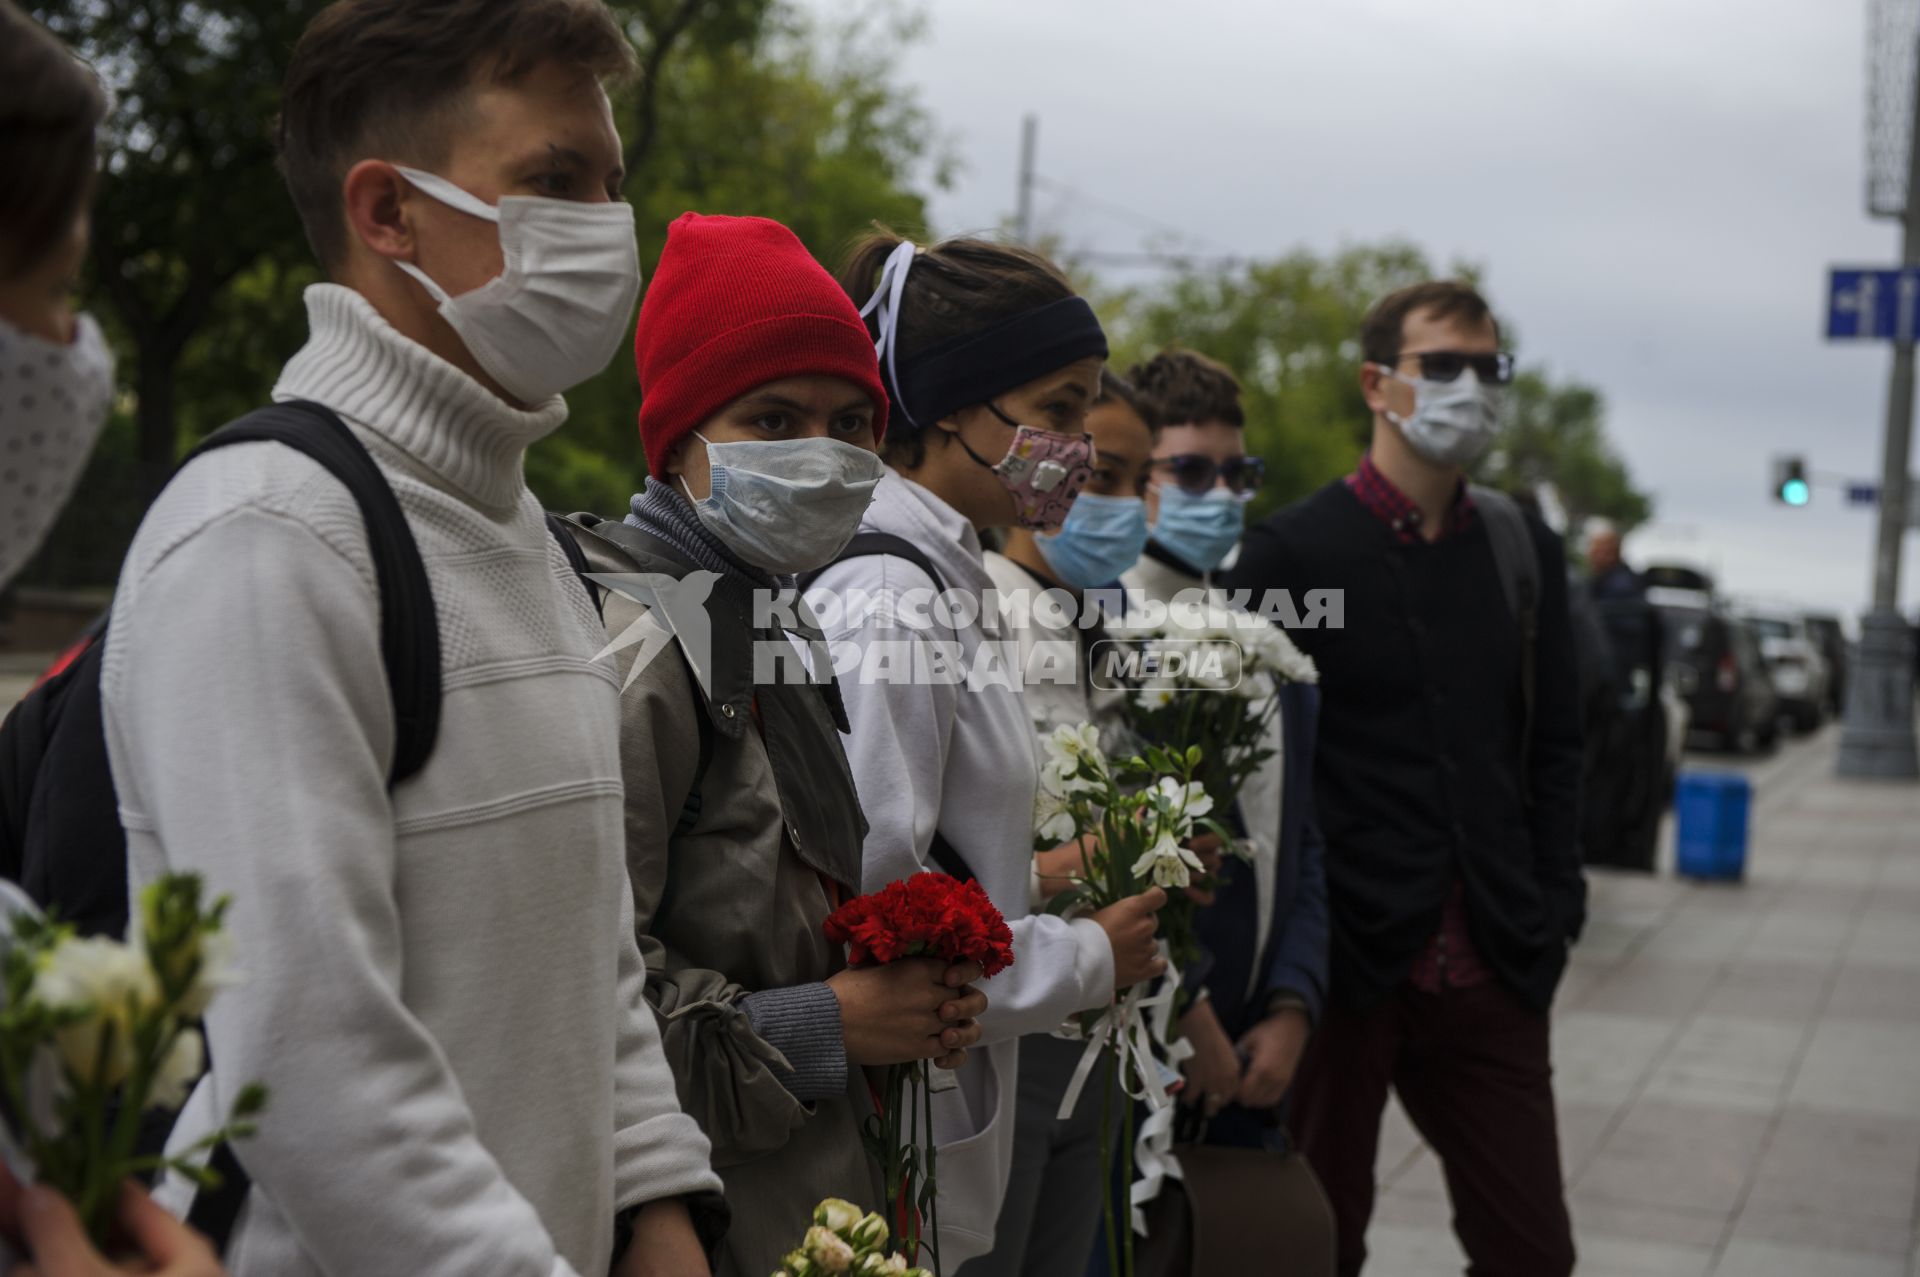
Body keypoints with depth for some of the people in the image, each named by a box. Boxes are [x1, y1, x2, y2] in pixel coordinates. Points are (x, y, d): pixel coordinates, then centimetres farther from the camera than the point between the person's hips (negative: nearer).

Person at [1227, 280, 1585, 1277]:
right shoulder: (1292, 550, -5)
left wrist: (1551, 915, 5)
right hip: (1346, 966, -4)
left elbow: (1553, 748, 15)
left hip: (1488, 971, 4)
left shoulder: (1524, 551, 10)